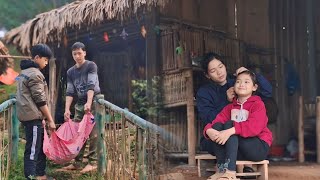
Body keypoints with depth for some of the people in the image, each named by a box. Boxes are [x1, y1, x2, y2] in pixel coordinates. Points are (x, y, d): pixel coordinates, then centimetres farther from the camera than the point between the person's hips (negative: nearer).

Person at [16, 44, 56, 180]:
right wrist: (50, 120, -9)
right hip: (33, 117, -10)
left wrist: (43, 118, 22)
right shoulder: (35, 74, -13)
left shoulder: (25, 72, 18)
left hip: (27, 115, 10)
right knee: (33, 149, -7)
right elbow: (40, 100, -15)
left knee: (40, 146, 16)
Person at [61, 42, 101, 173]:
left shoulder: (91, 66, -6)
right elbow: (70, 92, 4)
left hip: (93, 103, -6)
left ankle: (93, 162, 0)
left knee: (93, 134, -4)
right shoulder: (70, 72, 10)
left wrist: (89, 103, -29)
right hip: (79, 105, 6)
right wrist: (67, 109, -8)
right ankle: (77, 162, 12)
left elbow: (91, 85, -18)